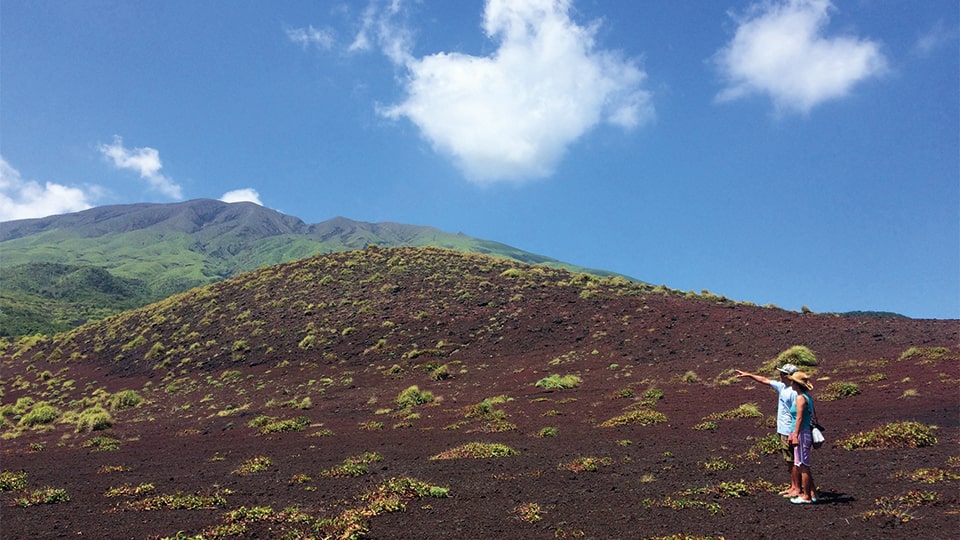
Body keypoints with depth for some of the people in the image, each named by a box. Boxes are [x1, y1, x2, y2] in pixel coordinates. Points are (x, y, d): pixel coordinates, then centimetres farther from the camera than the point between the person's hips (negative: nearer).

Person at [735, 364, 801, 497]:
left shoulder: (793, 392, -19)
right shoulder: (782, 387, 9)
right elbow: (765, 380, 22)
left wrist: (793, 434, -22)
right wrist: (748, 375, 24)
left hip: (790, 432, -10)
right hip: (783, 431, 10)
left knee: (793, 461, -2)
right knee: (789, 461, 15)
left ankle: (797, 489, 5)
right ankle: (793, 487, 22)